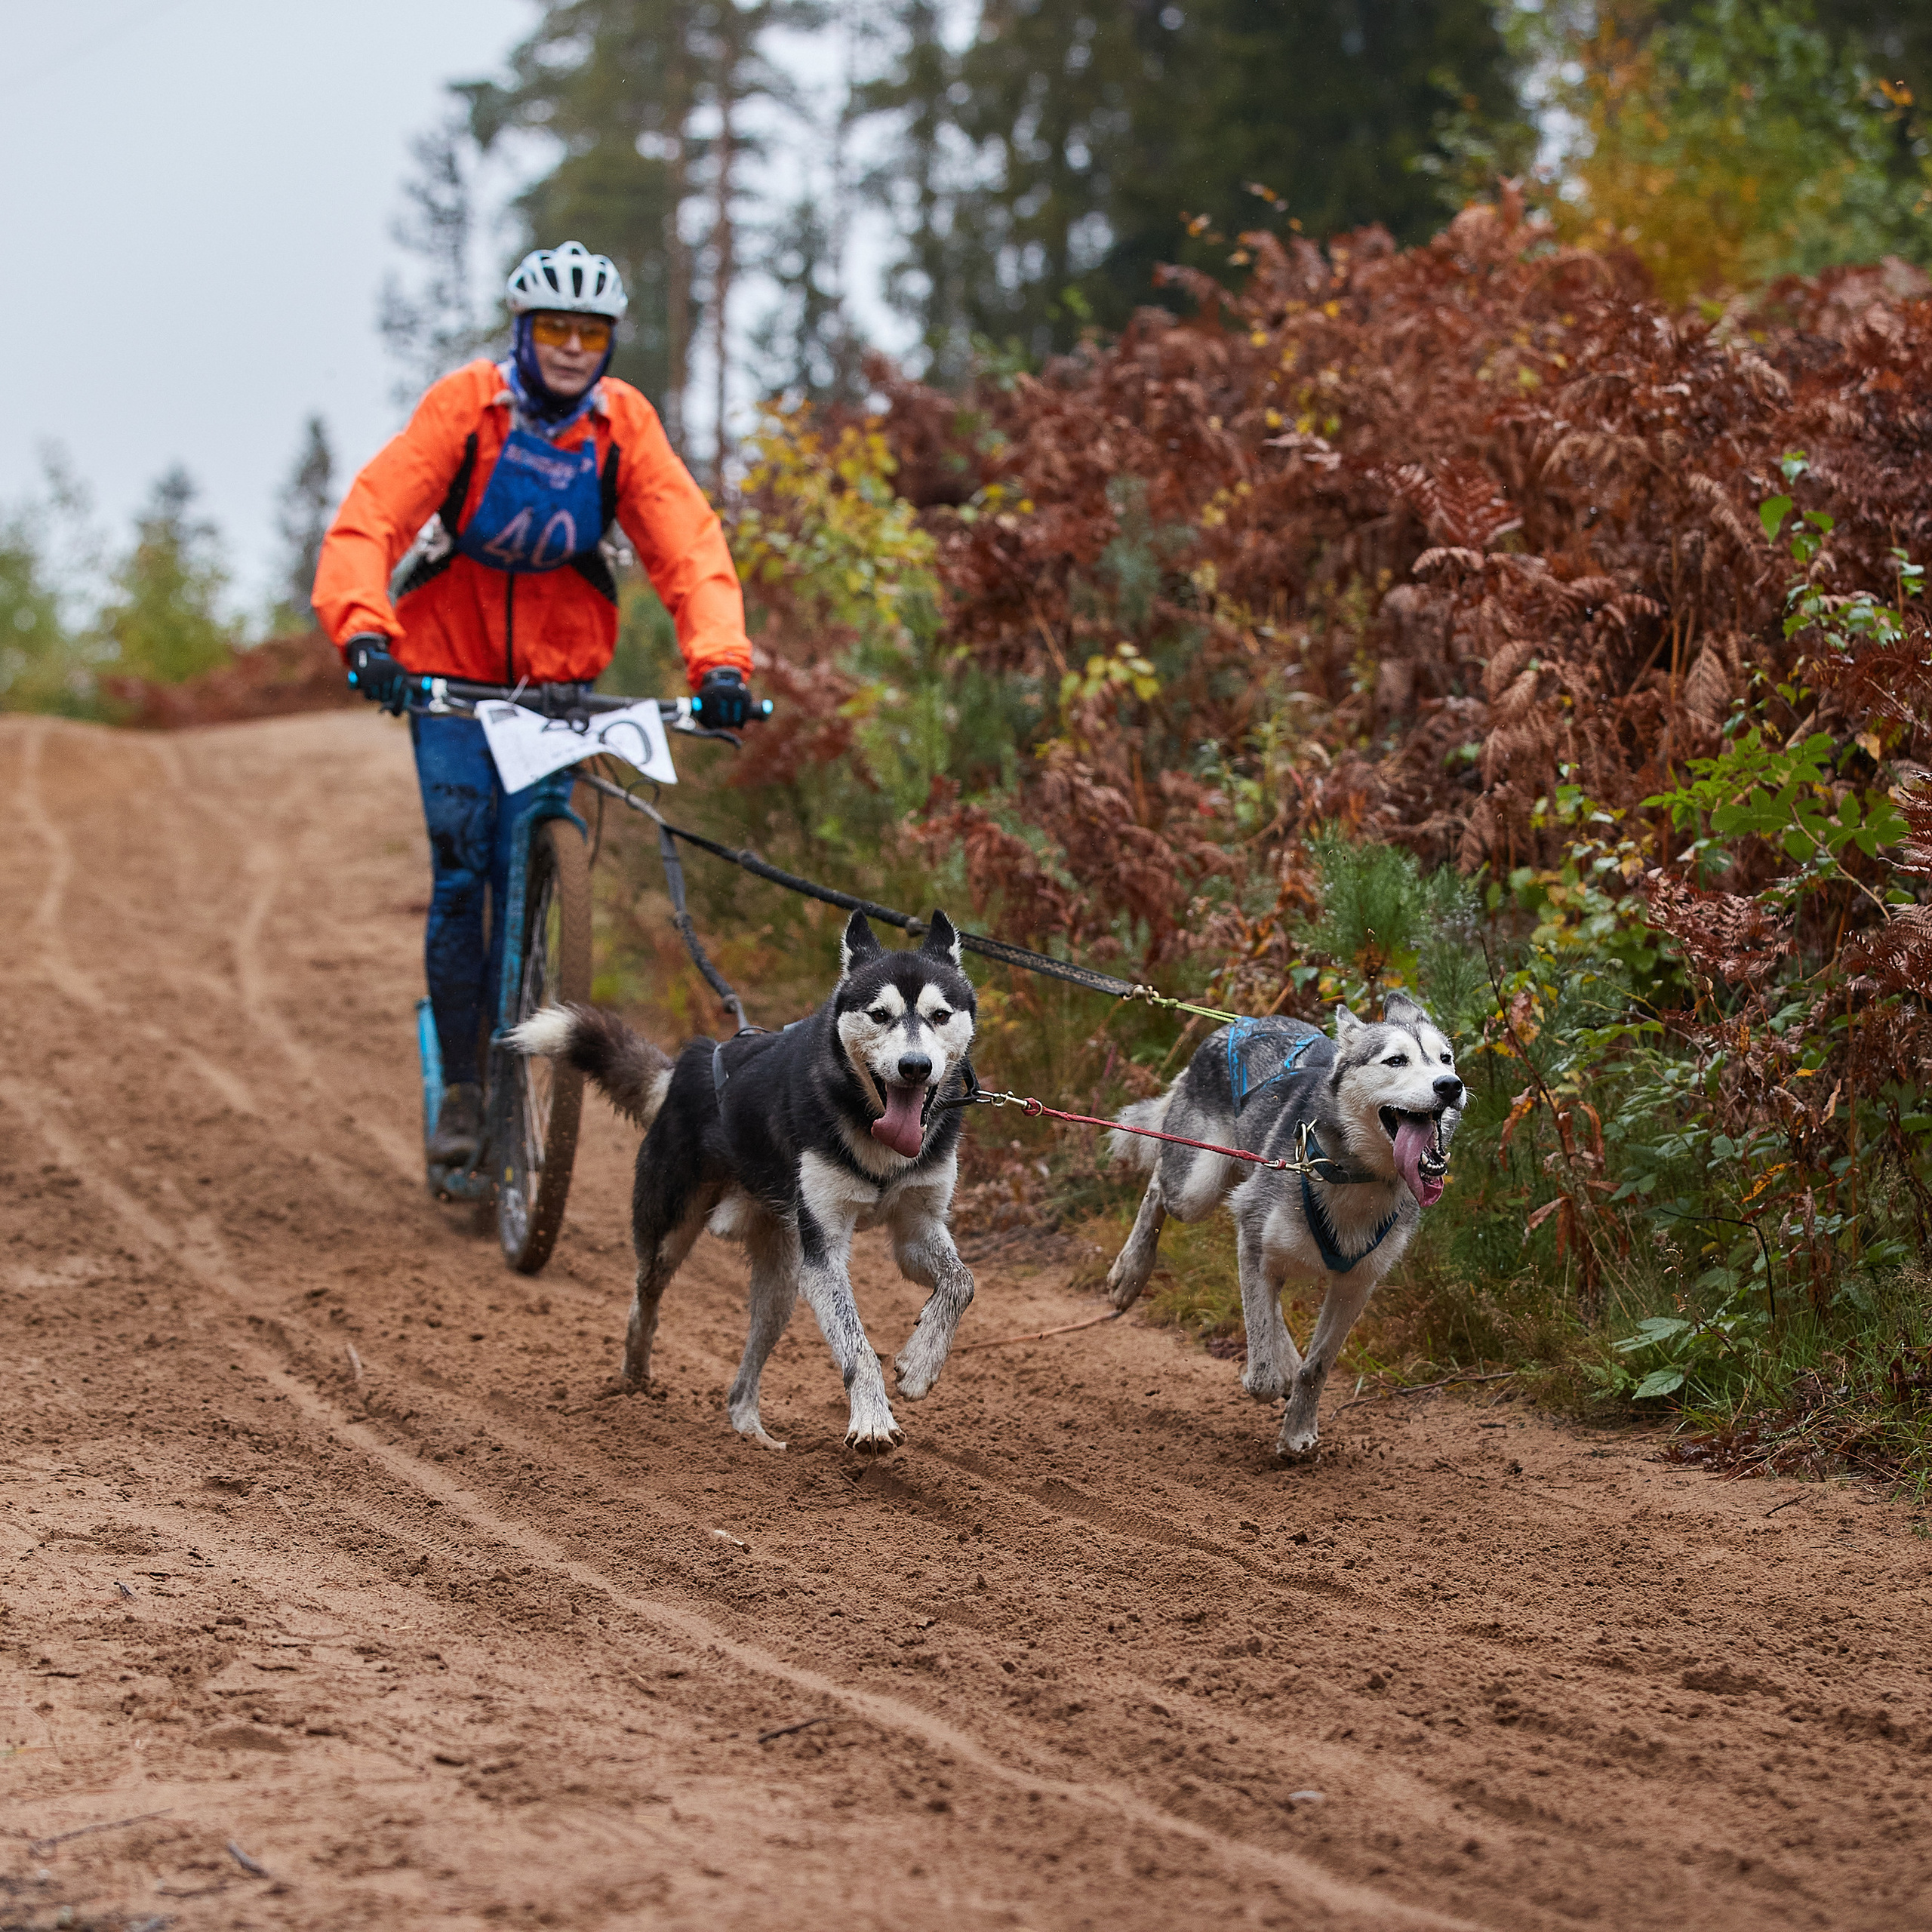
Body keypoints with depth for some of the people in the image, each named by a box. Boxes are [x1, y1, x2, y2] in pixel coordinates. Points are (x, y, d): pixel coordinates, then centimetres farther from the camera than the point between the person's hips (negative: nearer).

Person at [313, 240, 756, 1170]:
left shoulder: (625, 426, -10)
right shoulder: (464, 405, -16)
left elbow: (690, 545, -16)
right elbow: (370, 516, -26)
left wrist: (719, 660, -33)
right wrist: (362, 630, -43)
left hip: (558, 673, 2)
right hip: (448, 665, -2)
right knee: (461, 867, -12)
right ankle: (459, 1087, -4)